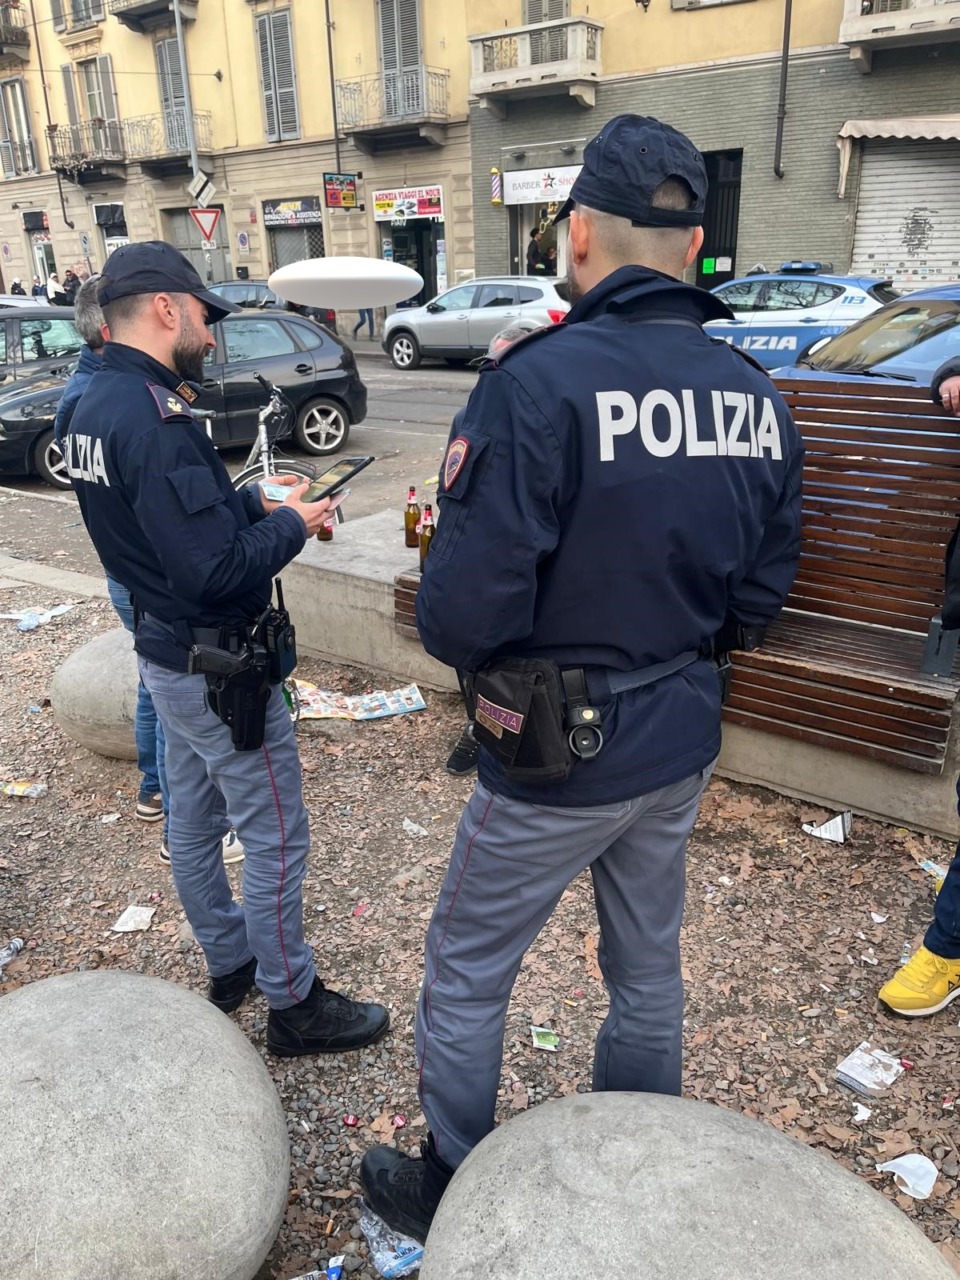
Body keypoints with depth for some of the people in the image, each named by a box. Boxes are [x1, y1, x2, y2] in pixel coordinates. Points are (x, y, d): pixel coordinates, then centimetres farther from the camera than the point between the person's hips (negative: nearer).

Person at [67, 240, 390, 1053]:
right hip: (220, 667, -10)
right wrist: (289, 525, -14)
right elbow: (218, 570, -29)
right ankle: (293, 1005, 21)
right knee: (276, 839, 4)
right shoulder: (154, 420, -26)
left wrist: (255, 502, 4)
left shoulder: (93, 407, 5)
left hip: (164, 649, 10)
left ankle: (229, 965, 40)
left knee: (194, 820, 20)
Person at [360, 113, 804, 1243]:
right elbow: (755, 600, 3)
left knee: (464, 977, 17)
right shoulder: (755, 397, -4)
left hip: (554, 764, -6)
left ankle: (449, 1192, 39)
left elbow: (460, 616, -27)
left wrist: (462, 638, -5)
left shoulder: (537, 385, -25)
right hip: (682, 746, 7)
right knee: (648, 963, 26)